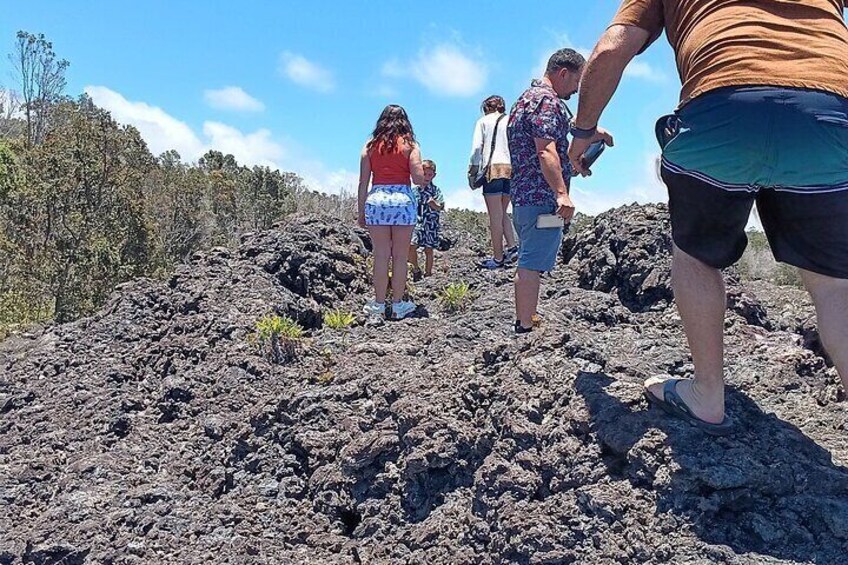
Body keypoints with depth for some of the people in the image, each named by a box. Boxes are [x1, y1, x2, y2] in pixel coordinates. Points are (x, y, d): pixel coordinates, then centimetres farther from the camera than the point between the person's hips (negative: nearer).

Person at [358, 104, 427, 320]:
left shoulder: (370, 146, 10)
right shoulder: (409, 144, 5)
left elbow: (363, 182, 6)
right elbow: (418, 178, -6)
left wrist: (361, 211, 10)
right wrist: (424, 174, 17)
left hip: (376, 200, 2)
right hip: (403, 200, -2)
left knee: (381, 256, 7)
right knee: (400, 257, 5)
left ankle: (379, 304, 10)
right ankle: (398, 304, 10)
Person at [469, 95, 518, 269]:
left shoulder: (483, 121, 8)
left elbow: (477, 147, -3)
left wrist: (473, 167, 8)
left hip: (493, 169, -4)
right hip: (512, 169, 4)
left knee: (495, 216, -2)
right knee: (502, 212, 16)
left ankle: (497, 257, 0)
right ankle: (512, 247, 0)